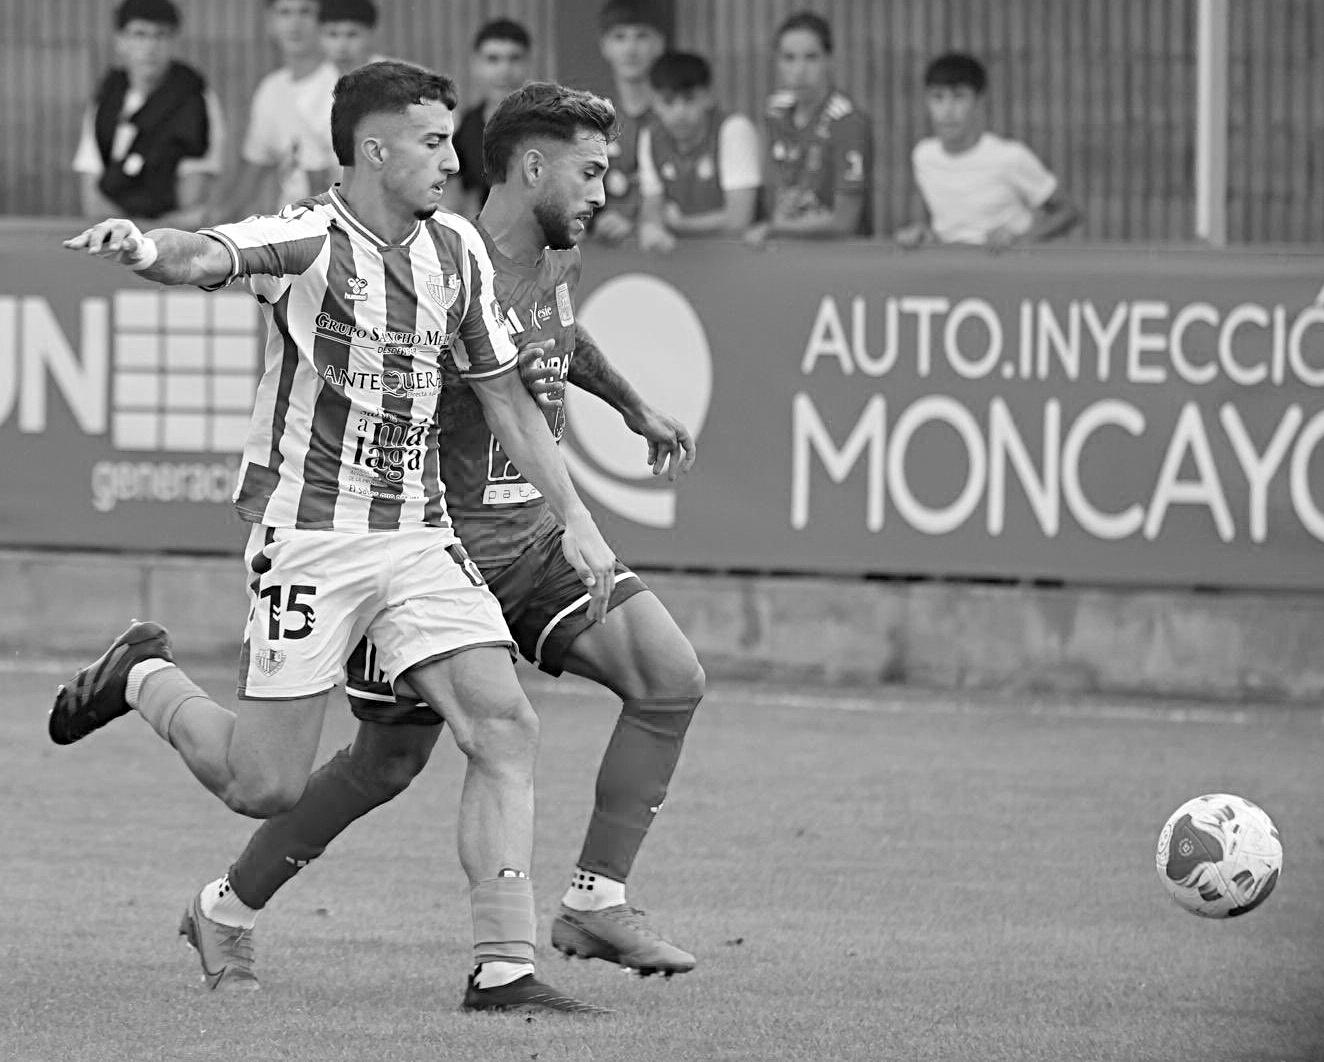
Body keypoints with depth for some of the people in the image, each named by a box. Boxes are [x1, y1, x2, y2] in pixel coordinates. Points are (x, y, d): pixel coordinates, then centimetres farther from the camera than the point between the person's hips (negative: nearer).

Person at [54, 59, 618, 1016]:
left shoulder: (457, 251, 8)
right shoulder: (307, 240, -12)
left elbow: (506, 398, 17)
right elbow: (205, 257, -32)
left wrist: (576, 520, 12)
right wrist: (146, 248, -56)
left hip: (419, 533, 6)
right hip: (309, 533, -6)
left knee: (506, 730, -11)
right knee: (265, 786, -2)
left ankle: (504, 968, -7)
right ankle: (145, 677, 29)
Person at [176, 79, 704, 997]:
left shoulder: (559, 258, 8)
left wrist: (635, 410, 37)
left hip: (537, 539, 7)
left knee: (673, 679, -10)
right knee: (388, 762, 4)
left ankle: (595, 903, -4)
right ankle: (229, 908, 25)